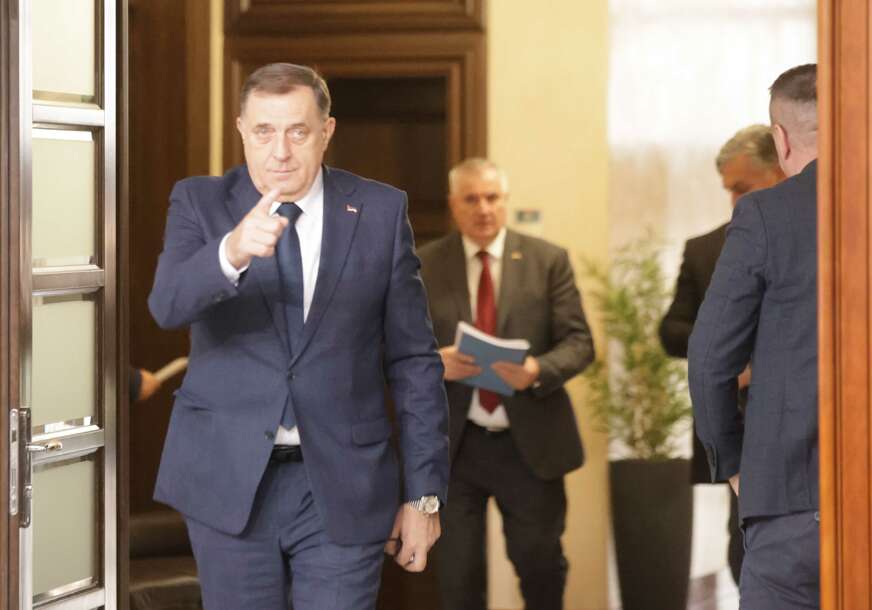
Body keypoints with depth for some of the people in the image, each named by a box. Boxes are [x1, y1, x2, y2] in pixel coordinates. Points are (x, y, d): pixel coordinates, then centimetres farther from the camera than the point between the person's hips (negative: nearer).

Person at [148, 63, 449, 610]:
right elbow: (168, 306, -19)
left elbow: (414, 361, 4)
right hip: (230, 482, 0)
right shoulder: (200, 204, 0)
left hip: (343, 489, 0)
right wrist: (232, 252, -40)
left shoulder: (381, 212, 1)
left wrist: (424, 494, 1)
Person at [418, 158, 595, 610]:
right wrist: (433, 362, -22)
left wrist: (538, 370, -23)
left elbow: (578, 342, -3)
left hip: (530, 441, 0)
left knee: (541, 565, 11)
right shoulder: (423, 266, 3)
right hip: (451, 444, 0)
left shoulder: (548, 260, 2)